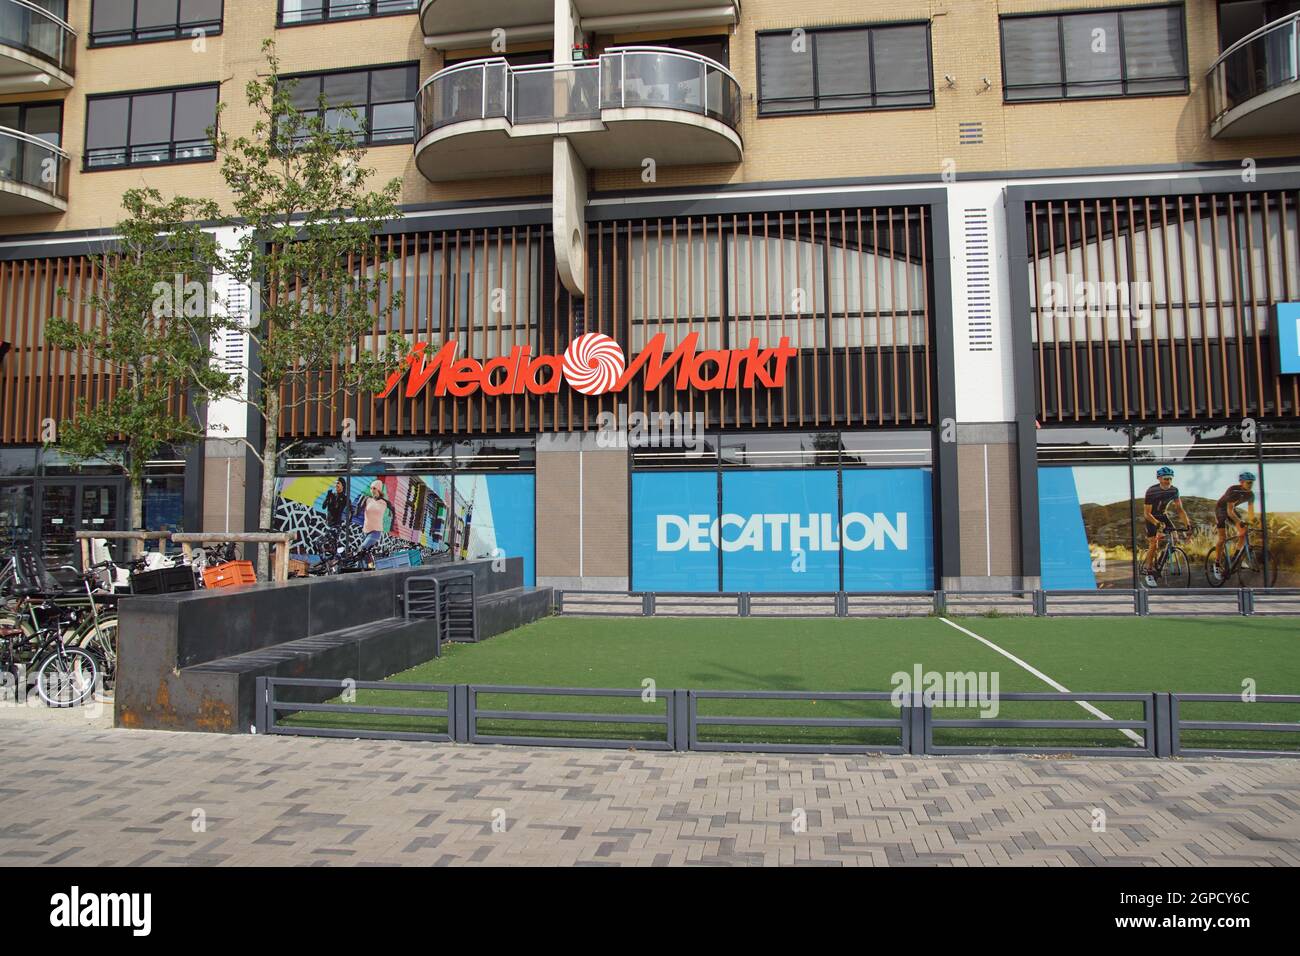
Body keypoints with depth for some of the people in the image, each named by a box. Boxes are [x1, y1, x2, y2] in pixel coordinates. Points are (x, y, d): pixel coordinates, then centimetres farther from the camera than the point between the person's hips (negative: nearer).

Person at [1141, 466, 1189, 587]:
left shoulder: (1174, 490, -13)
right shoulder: (1151, 491, -27)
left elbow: (1179, 509, -8)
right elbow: (1147, 513, -27)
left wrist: (1187, 522, -23)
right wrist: (1158, 524, -42)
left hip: (1163, 515, 5)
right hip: (1151, 517, -5)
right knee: (1154, 544, -13)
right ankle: (1149, 573, -2)